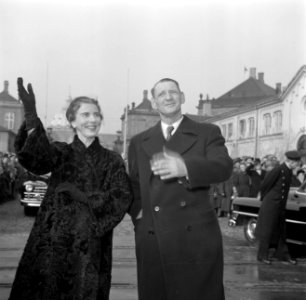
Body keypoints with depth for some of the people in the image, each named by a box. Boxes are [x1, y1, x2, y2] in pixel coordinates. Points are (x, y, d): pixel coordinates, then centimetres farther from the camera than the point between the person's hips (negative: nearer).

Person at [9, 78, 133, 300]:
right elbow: (35, 158, -16)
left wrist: (81, 195, -12)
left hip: (90, 247, 0)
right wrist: (31, 117, -33)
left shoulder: (112, 161, 8)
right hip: (53, 242, 0)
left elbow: (122, 199, -5)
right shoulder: (61, 153, 6)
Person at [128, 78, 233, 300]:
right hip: (152, 238, 3)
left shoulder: (207, 133, 7)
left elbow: (224, 167, -11)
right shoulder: (139, 142, 17)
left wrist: (186, 167, -29)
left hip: (197, 237, -2)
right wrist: (138, 211, 3)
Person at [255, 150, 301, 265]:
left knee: (281, 230, 14)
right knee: (267, 230, 1)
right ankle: (262, 255, 11)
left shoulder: (289, 171, 5)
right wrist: (265, 198, 2)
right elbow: (264, 186, -13)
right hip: (270, 205, -8)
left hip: (281, 206, 8)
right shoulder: (277, 170, -20)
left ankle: (282, 254, 25)